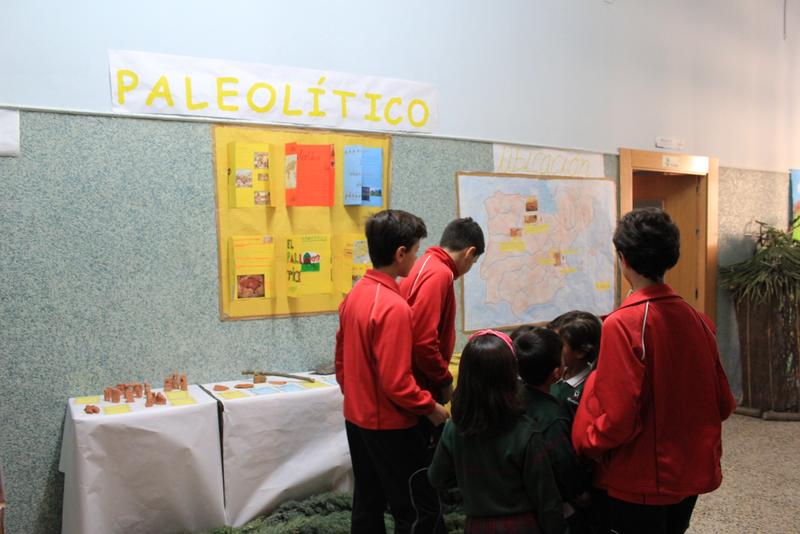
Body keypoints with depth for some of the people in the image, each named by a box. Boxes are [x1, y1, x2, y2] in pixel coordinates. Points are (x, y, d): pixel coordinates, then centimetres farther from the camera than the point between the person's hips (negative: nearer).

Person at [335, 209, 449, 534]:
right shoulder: (394, 307, -24)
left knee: (367, 504, 19)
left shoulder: (355, 294, 2)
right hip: (389, 426, -9)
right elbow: (397, 383, -24)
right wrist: (432, 408, -10)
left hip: (357, 419, 9)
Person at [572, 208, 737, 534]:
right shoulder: (698, 320, -3)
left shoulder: (622, 325, -22)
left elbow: (615, 419, -24)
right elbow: (722, 403, 4)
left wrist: (585, 441, -5)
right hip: (689, 477, 6)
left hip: (639, 486, -6)